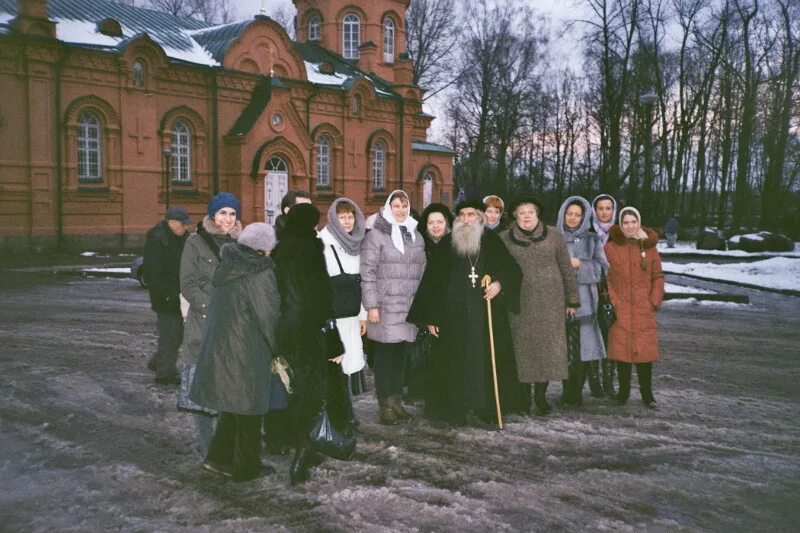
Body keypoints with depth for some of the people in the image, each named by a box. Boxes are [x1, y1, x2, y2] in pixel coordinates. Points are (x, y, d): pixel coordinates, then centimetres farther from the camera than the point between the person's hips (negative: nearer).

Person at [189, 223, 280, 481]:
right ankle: (246, 467, 18)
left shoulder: (227, 269, 6)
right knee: (248, 406, 6)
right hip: (247, 352, -7)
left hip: (219, 349, 7)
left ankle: (219, 457, 22)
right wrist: (277, 351, 2)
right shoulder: (261, 274, -16)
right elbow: (270, 317, -13)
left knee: (234, 403, 20)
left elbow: (216, 311, 12)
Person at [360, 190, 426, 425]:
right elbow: (367, 273, -7)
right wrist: (371, 306, -12)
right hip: (385, 306, -5)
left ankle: (397, 402, 20)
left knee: (401, 355, 10)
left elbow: (422, 271, 18)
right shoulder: (375, 235, -3)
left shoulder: (416, 236, 15)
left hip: (409, 307, 5)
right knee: (384, 356, 1)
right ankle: (385, 406, 9)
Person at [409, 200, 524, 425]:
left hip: (488, 315, 1)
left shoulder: (492, 241, 6)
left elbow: (513, 270, 11)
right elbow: (431, 281, 3)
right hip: (455, 315, -1)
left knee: (489, 360, 5)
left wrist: (500, 283, -11)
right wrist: (431, 317, 0)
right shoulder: (447, 243, 4)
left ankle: (488, 407, 17)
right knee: (457, 362, 1)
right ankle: (459, 409, 10)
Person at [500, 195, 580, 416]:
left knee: (548, 346, 0)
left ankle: (541, 394, 13)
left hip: (550, 301, 1)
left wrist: (572, 299, 7)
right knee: (522, 347, 2)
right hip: (519, 302, 0)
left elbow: (566, 269, 8)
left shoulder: (553, 235, 5)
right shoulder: (505, 239, 4)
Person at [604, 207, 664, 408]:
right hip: (620, 309, -1)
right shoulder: (611, 246, 1)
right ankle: (624, 390, 18)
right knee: (621, 348, 3)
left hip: (644, 309, 1)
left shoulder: (649, 246, 6)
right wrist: (611, 300, -6)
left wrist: (655, 301, 1)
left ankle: (647, 393, 14)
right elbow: (605, 276, 2)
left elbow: (658, 276, 9)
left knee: (645, 350, 1)